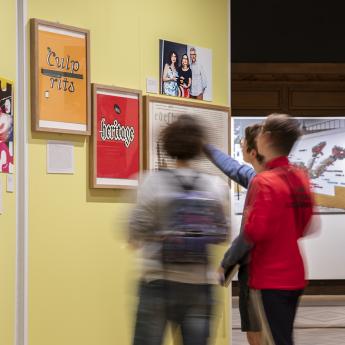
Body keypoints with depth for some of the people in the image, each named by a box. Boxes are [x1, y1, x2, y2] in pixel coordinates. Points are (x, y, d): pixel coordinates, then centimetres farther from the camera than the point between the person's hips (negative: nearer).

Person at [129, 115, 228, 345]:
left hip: (159, 281, -2)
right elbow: (222, 234, 3)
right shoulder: (214, 187, -1)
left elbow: (137, 233, -7)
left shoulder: (153, 182, -8)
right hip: (199, 283, 2)